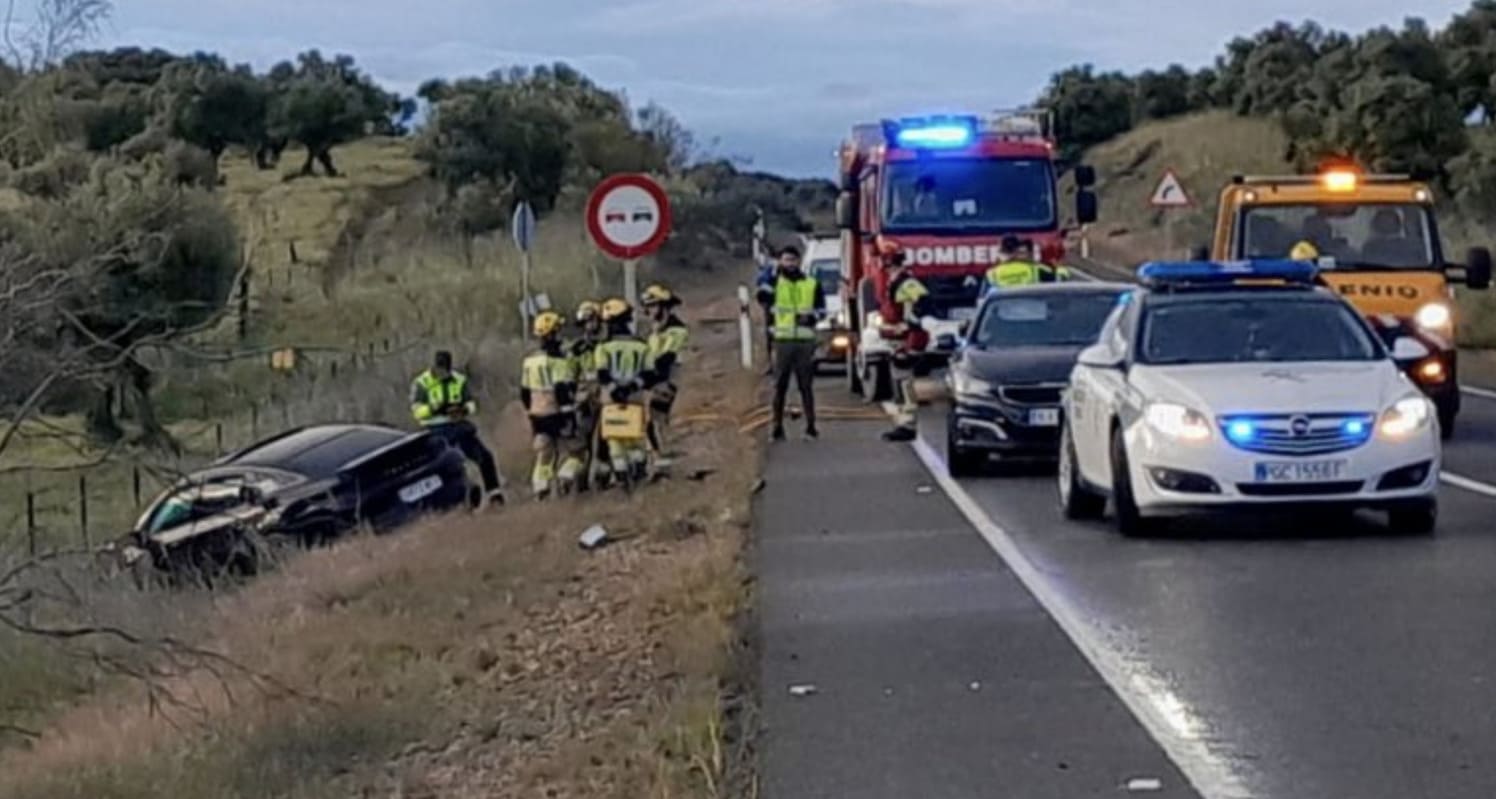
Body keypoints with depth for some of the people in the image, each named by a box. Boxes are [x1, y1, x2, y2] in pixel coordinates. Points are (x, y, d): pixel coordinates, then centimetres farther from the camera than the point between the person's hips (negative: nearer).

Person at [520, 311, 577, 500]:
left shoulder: (529, 361, 11)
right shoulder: (559, 360, -13)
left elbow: (524, 392, 16)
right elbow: (563, 389, -20)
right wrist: (569, 411, -18)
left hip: (537, 414, 7)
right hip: (557, 412, -7)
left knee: (544, 452, 12)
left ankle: (540, 485, 4)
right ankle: (567, 474, -13)